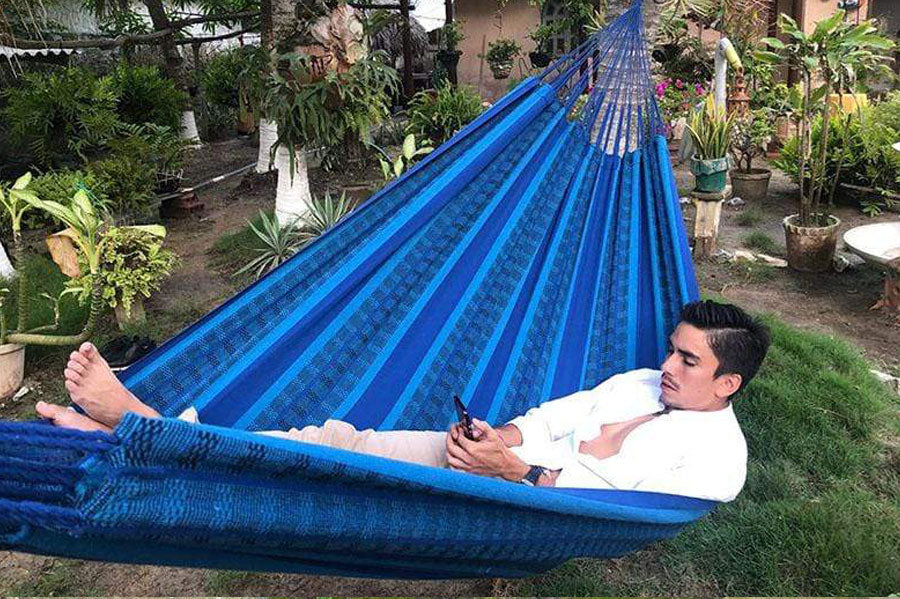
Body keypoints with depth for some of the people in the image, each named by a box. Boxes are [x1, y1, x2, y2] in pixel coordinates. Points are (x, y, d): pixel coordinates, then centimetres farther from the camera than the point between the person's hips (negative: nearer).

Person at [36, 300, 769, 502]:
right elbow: (561, 411, 15)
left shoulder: (719, 451, -2)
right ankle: (139, 426, -8)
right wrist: (499, 435, -6)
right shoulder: (639, 383, 20)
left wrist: (519, 471, -23)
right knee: (340, 439, -10)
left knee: (340, 455, -20)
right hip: (502, 459, 7)